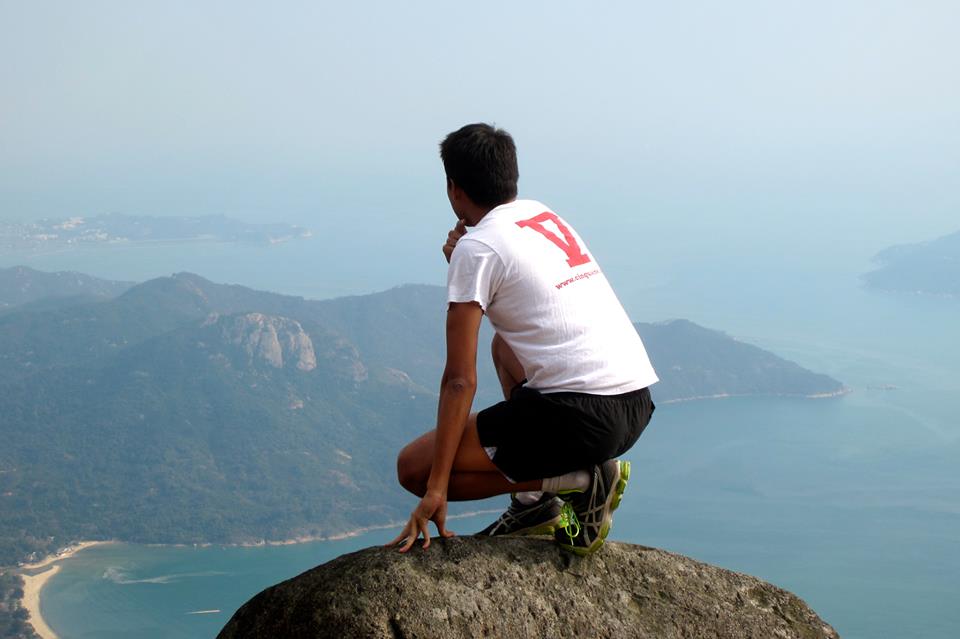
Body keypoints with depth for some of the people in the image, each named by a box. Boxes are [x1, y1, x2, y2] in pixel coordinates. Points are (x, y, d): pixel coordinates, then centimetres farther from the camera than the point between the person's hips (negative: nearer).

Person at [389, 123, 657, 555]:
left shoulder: (476, 248, -5)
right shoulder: (544, 215, 18)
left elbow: (460, 380, -10)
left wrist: (435, 490, -8)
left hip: (581, 415, -8)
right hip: (639, 405, 8)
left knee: (414, 467, 1)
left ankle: (576, 481, -5)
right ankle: (538, 501, 20)